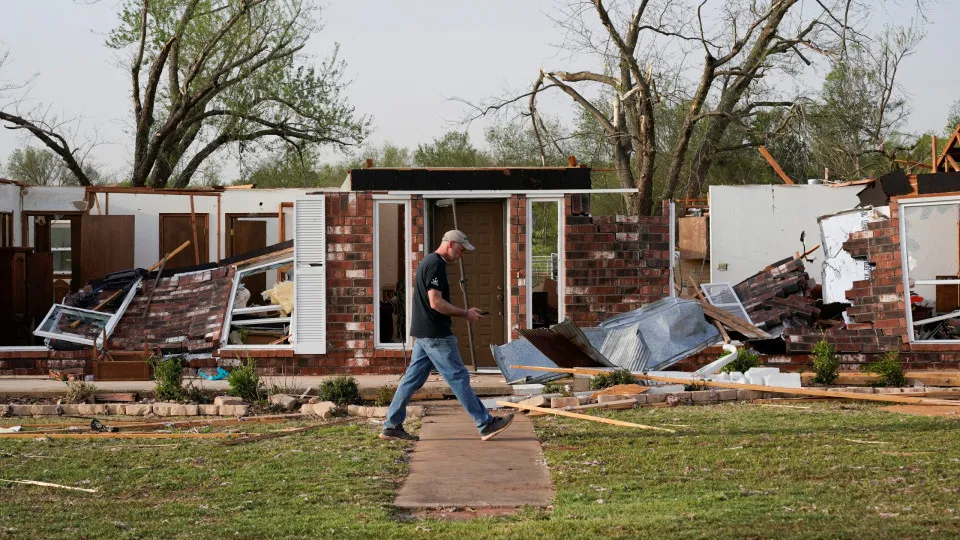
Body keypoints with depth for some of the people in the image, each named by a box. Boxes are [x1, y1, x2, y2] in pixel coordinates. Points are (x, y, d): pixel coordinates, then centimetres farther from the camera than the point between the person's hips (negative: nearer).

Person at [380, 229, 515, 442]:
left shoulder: (429, 262, 17)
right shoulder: (436, 265, -16)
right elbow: (436, 302, -22)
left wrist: (461, 312, 18)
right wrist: (465, 313, -13)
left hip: (423, 334, 10)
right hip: (435, 335, -10)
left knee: (413, 379, 10)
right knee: (459, 377, -5)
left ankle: (392, 426, 12)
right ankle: (485, 424, 0)